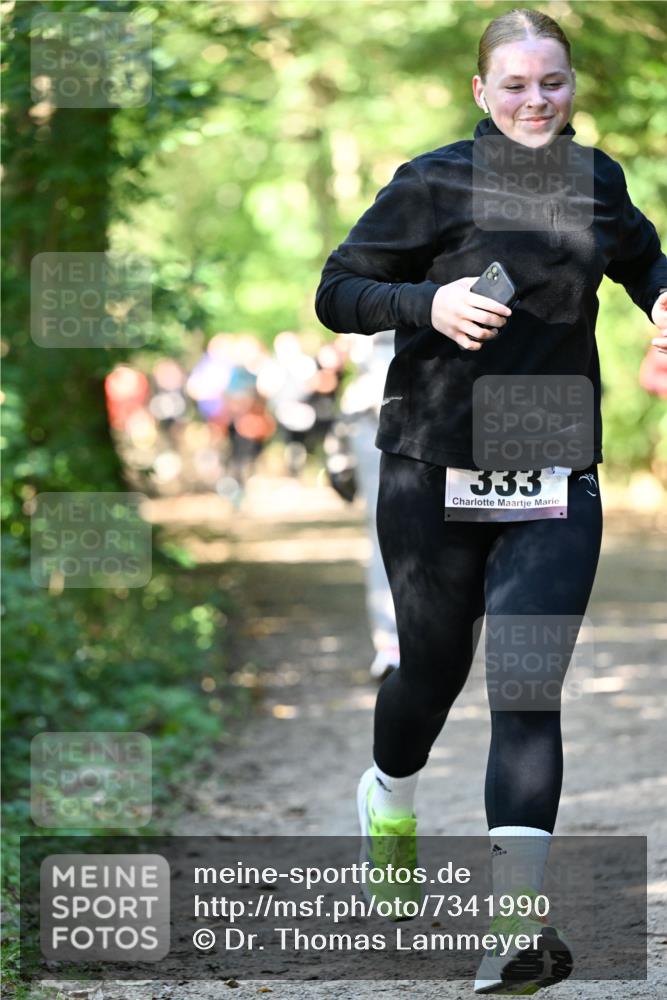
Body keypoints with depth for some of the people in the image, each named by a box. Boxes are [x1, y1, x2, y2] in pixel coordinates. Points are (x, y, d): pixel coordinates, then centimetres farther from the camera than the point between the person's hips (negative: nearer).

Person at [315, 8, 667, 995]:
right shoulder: (435, 182, -6)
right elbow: (336, 293, -4)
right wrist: (430, 302, -21)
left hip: (556, 483, 2)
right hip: (434, 470, -2)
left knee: (527, 688, -10)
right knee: (434, 665, 14)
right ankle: (388, 800, 48)